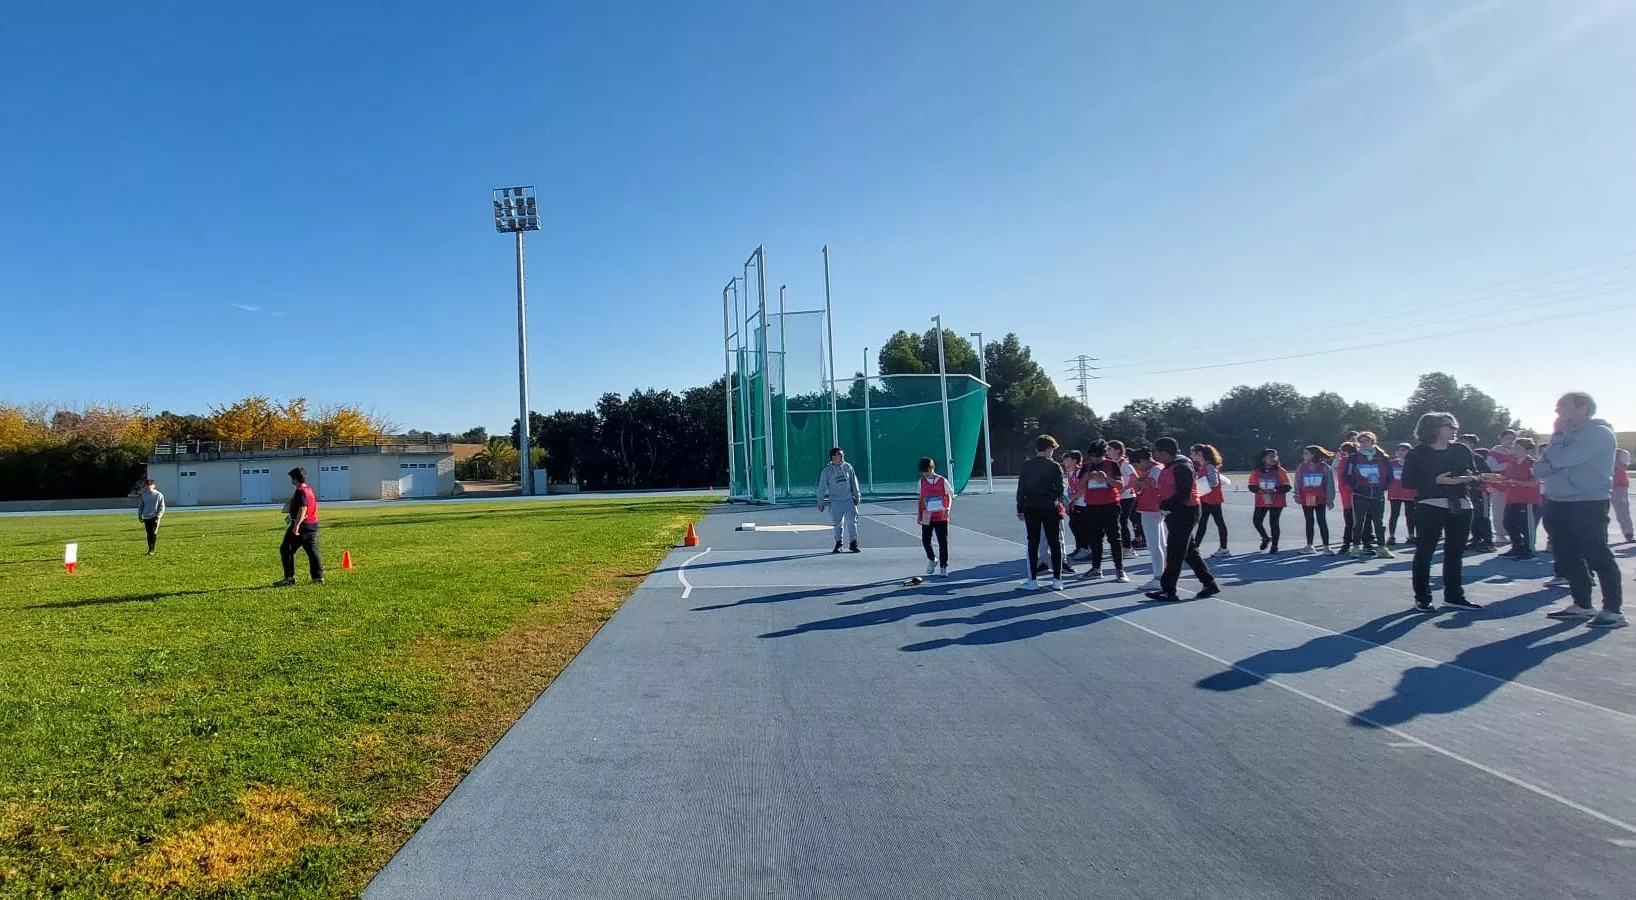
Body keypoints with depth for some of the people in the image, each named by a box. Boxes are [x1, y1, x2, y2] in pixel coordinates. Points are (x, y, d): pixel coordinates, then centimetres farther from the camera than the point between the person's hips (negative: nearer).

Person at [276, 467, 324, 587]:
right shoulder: (310, 489, 13)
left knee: (286, 550, 0)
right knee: (312, 551, 9)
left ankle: (289, 578, -1)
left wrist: (296, 526, -26)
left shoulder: (300, 491, -14)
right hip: (313, 525, 9)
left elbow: (302, 509, -24)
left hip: (301, 525, -9)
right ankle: (318, 577, 6)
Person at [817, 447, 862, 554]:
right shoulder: (827, 471, -2)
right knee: (838, 523, 4)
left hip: (849, 500, 1)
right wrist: (820, 503, 3)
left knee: (851, 520, -7)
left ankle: (853, 543, 0)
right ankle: (839, 543, 19)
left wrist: (857, 496, 11)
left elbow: (854, 482, 12)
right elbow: (822, 487, 2)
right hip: (835, 501, -1)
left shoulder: (848, 467, 4)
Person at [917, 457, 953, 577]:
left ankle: (943, 567, 5)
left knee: (943, 542, -3)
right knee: (925, 540, 2)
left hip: (941, 517, -3)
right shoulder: (922, 481, 5)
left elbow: (950, 496, 0)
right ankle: (932, 559, 30)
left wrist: (948, 509, -17)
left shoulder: (942, 481, -5)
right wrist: (919, 514, 10)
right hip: (927, 517, 3)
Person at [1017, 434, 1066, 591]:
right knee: (1055, 543, 7)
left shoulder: (1026, 465, 2)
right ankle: (1057, 580, 7)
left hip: (1031, 508, 2)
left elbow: (1021, 488, 2)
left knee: (1033, 543, 6)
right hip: (1050, 508, -2)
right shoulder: (1054, 466, -5)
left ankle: (1032, 580, 5)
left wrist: (1020, 509, 8)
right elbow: (1060, 489, -5)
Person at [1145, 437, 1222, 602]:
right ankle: (1210, 583, 23)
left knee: (1175, 552, -6)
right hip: (1176, 512, 10)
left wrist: (1165, 505, -19)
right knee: (1189, 551, 15)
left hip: (1185, 512, -10)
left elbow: (1183, 494, -22)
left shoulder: (1182, 467, -17)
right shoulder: (1169, 467, 13)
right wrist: (1164, 505, 5)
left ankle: (1168, 591, -1)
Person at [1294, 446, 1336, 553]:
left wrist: (1330, 500, -3)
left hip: (1320, 499, -2)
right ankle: (1309, 545, 18)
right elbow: (1297, 483, 7)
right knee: (1309, 522, 10)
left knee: (1322, 521, 0)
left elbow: (1329, 484, -2)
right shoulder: (1301, 467, 2)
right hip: (1306, 499, 2)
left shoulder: (1324, 467, -5)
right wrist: (1297, 496, 5)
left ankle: (1326, 546, 5)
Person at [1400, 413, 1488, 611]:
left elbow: (1474, 475, 16)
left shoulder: (1461, 450, 10)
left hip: (1461, 507, 5)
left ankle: (1454, 595, 21)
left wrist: (1473, 478, -8)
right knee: (1424, 552, -2)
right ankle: (1422, 597, 5)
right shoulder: (1418, 453, -3)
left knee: (1455, 552, 10)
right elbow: (1408, 481, -7)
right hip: (1430, 507, -5)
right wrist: (1437, 481, -17)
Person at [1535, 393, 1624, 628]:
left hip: (1588, 504, -9)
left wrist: (1559, 434, -4)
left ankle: (1614, 610, -1)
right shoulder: (1569, 435, 19)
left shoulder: (1599, 433, -9)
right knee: (1568, 557, 10)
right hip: (1561, 504, 9)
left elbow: (1559, 459, -20)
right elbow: (1539, 468, 11)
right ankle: (1581, 605, 19)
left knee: (1597, 556, -6)